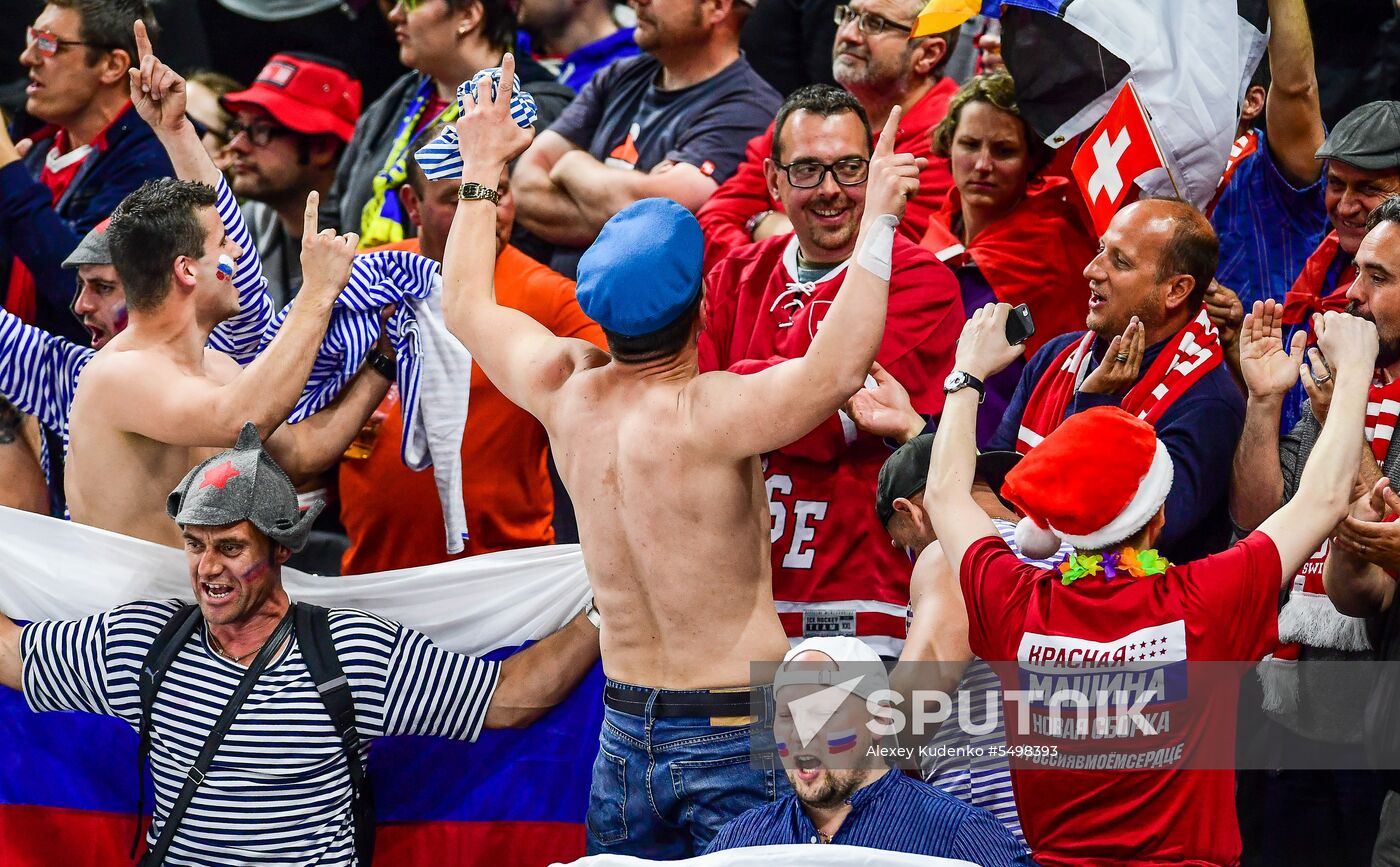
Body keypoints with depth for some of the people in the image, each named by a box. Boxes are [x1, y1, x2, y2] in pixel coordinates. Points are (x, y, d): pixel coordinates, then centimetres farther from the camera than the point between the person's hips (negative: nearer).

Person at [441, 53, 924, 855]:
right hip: (735, 732, -7)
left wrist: (482, 173, 28)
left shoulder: (567, 392, -1)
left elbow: (467, 307, 17)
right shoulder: (707, 415, -21)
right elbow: (838, 368, -35)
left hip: (624, 728, 7)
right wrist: (877, 222, -30)